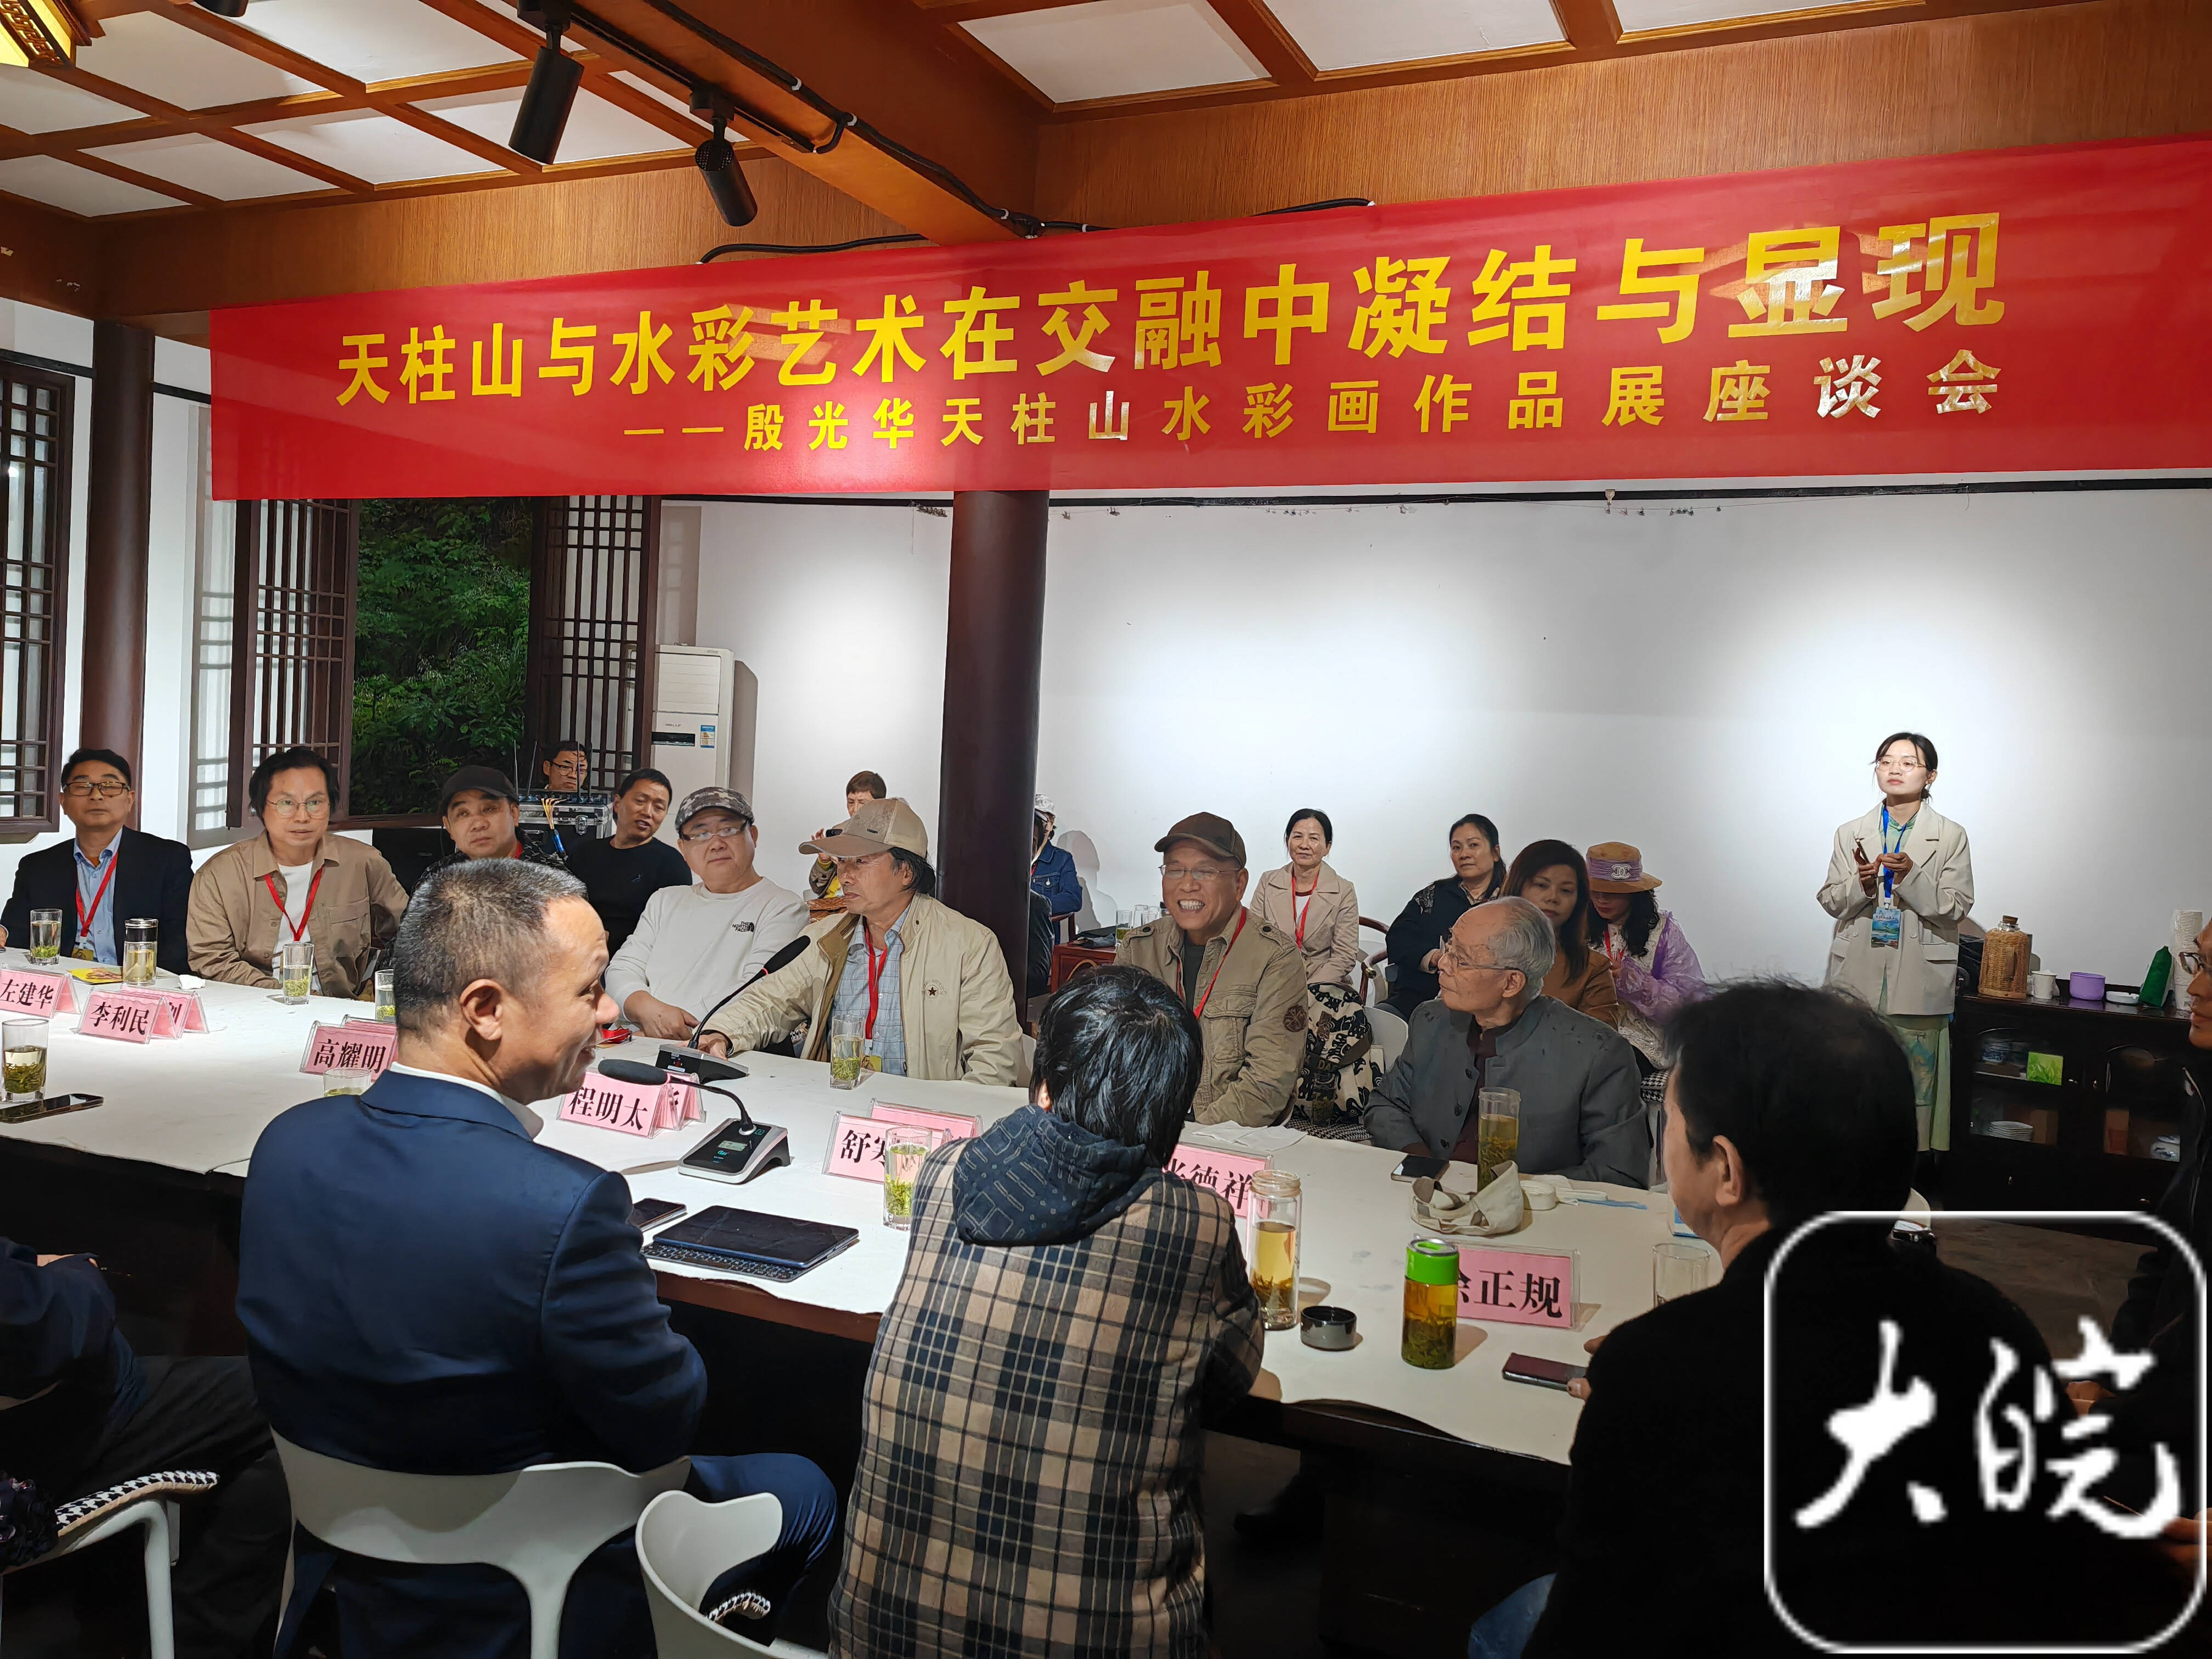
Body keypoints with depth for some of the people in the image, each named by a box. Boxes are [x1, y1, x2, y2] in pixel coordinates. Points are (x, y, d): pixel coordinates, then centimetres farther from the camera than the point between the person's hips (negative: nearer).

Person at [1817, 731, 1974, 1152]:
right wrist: (1860, 884, -15)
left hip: (1918, 975, -2)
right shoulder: (1850, 833, 9)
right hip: (1859, 973, 2)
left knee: (1917, 1077, 0)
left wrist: (1912, 878, -19)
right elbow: (1830, 901, 7)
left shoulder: (1951, 837, 2)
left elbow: (1957, 907, -4)